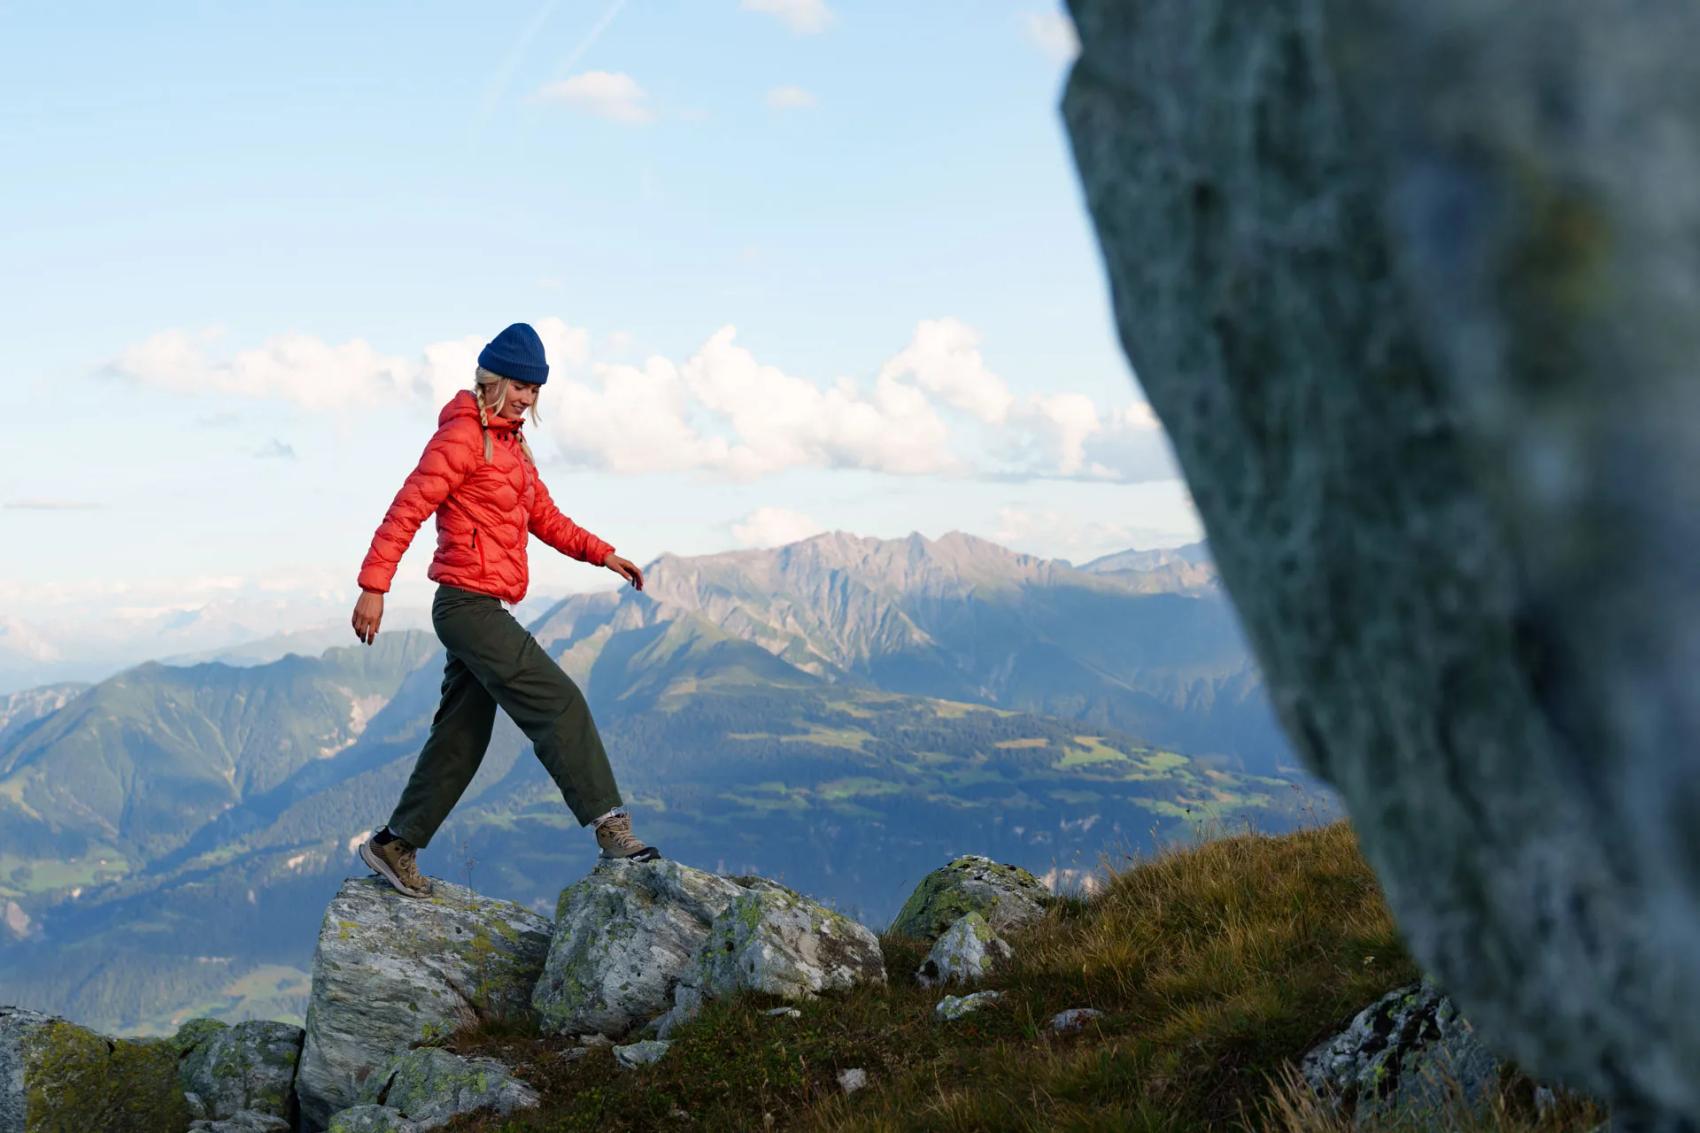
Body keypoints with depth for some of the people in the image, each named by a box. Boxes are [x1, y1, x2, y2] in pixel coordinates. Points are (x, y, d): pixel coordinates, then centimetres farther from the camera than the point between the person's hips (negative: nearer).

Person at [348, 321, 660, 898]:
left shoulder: (511, 443, 19)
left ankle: (395, 846, 20)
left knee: (461, 738, 13)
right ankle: (610, 827, -14)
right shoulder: (462, 435, -10)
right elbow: (408, 508, -16)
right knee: (559, 702, -14)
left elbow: (544, 516, 23)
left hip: (479, 612, 10)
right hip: (469, 604, -10)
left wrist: (601, 553, 11)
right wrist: (373, 585, -22)